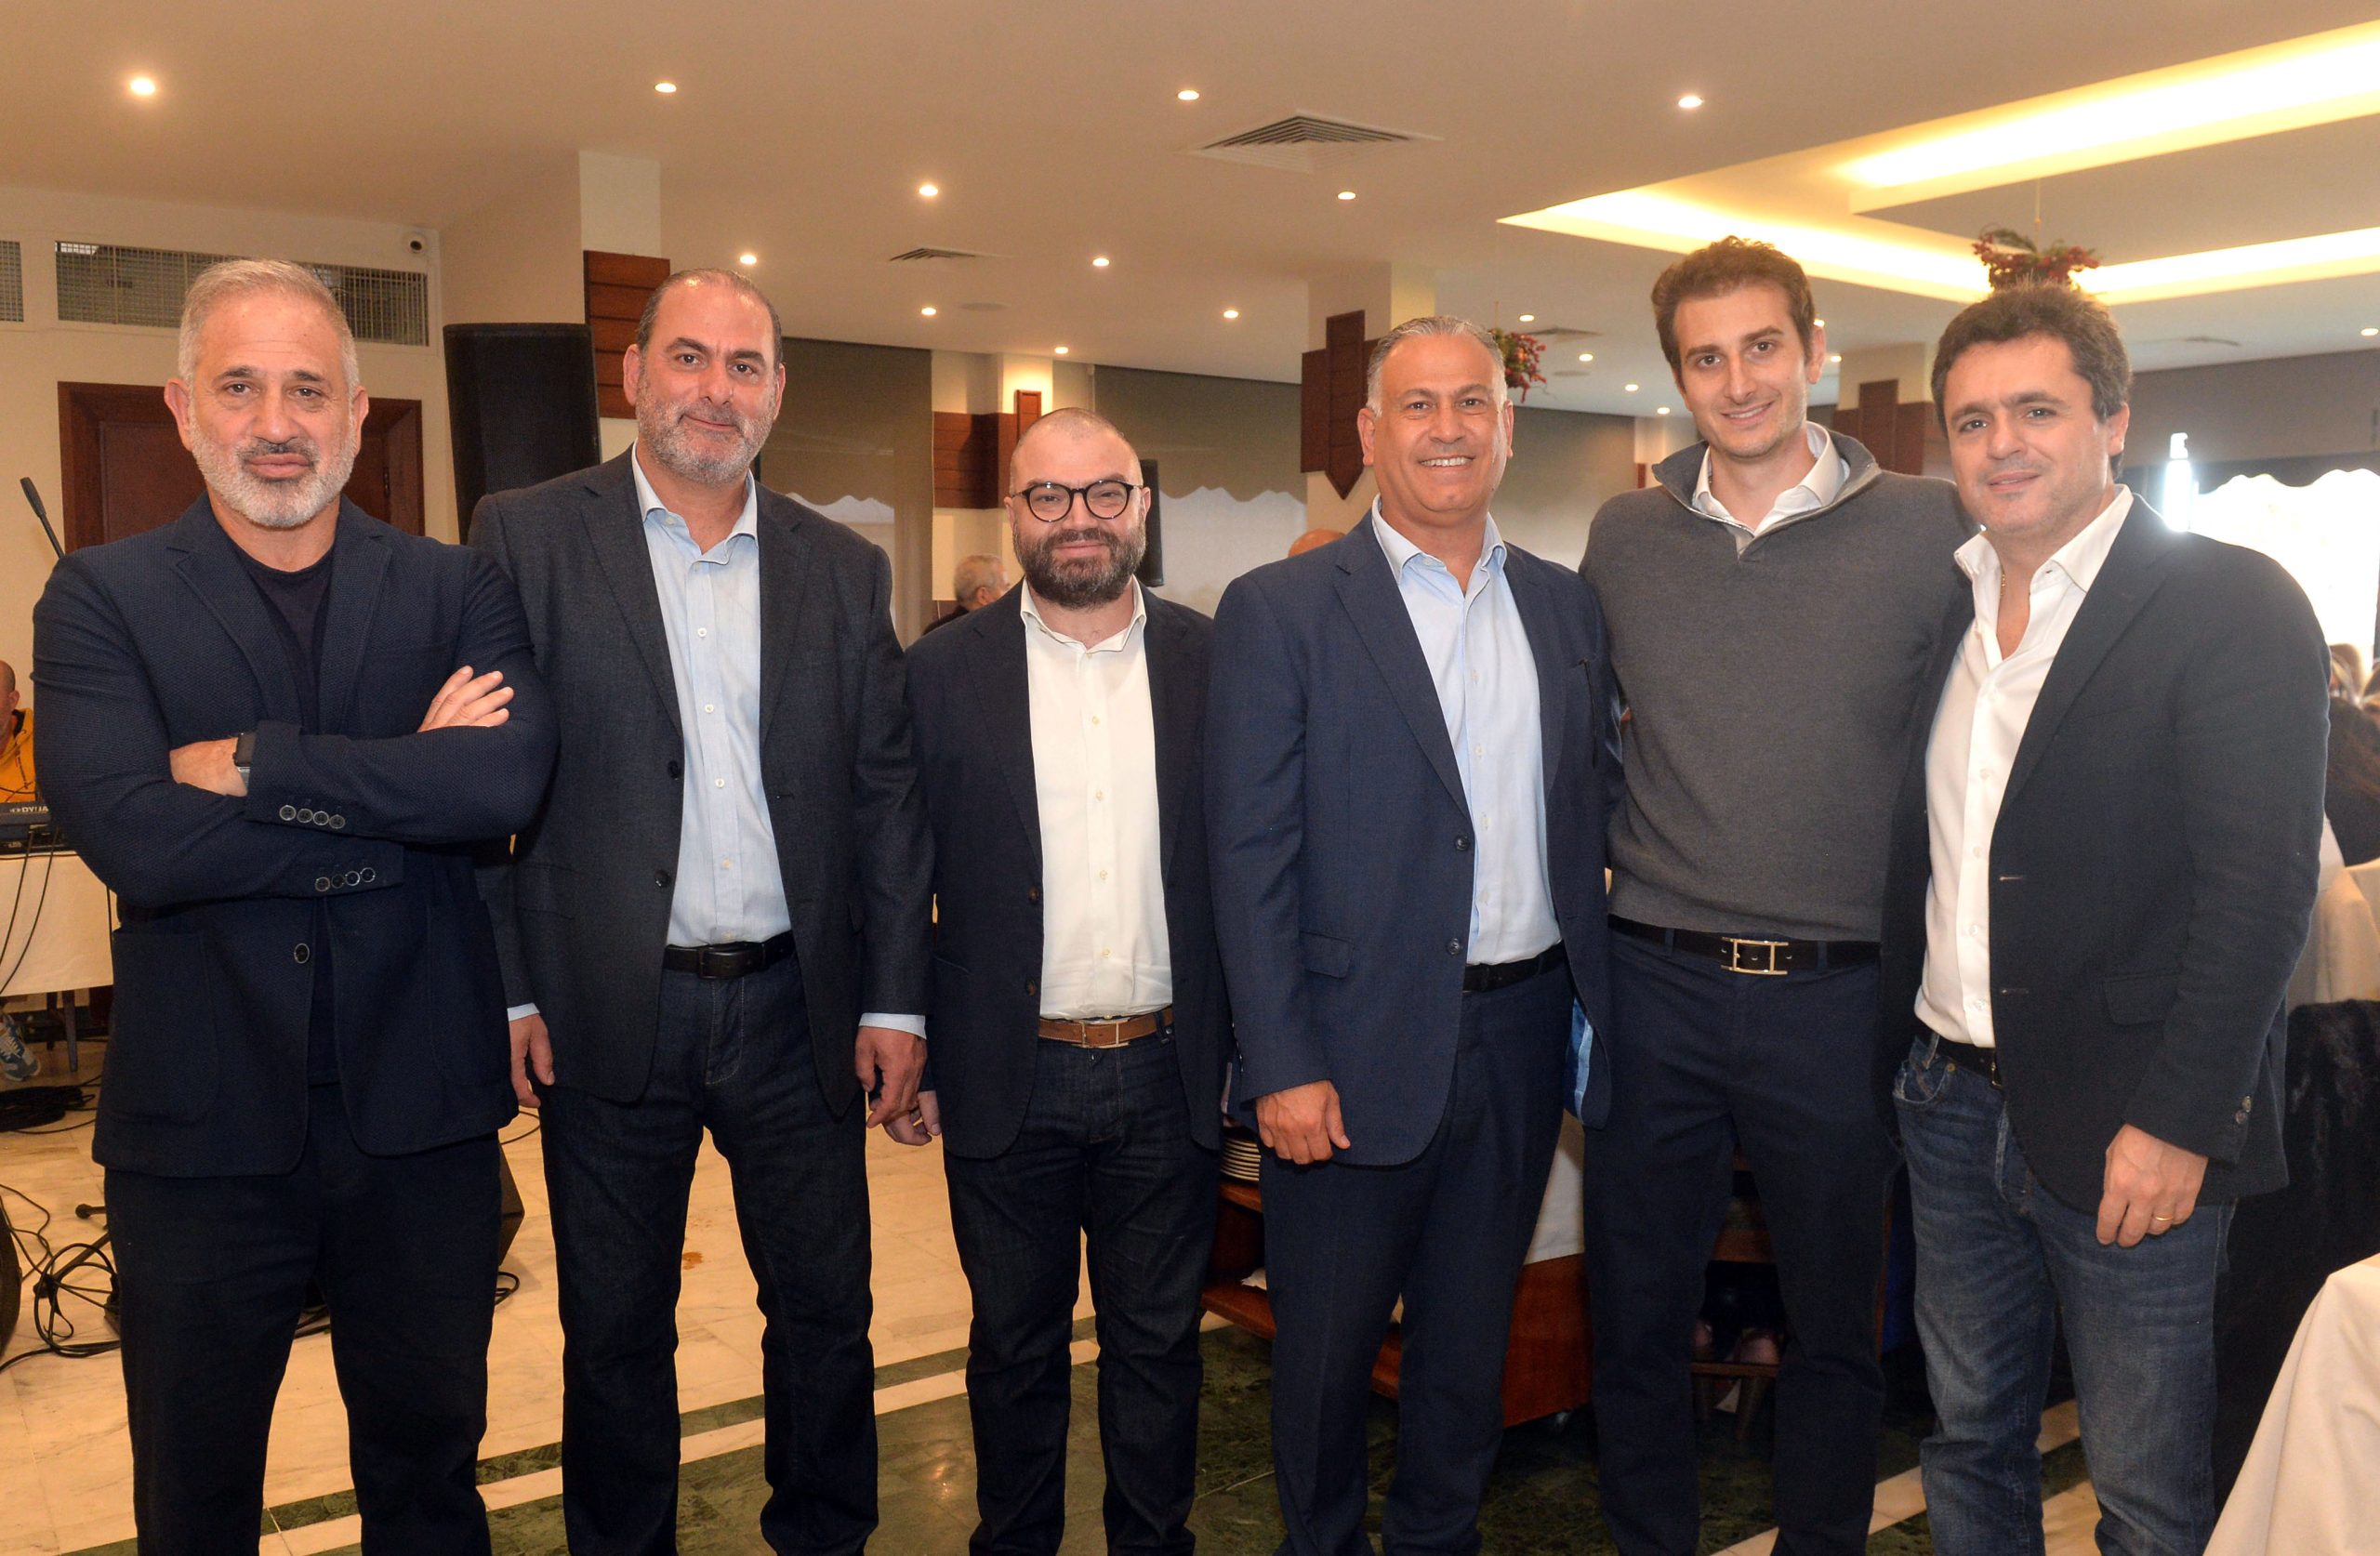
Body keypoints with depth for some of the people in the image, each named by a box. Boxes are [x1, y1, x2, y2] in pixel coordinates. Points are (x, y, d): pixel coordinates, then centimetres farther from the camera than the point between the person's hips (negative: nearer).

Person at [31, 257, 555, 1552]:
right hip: (201, 1130, 0)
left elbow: (513, 777, -19)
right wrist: (405, 788, -17)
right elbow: (131, 838, -19)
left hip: (422, 1123, 1)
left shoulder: (457, 592, 1)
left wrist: (252, 764, -18)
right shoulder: (100, 598, -3)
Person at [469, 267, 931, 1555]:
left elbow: (886, 796, 6)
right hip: (607, 1009, -2)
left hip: (799, 1009, 2)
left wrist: (895, 1001, 2)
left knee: (827, 1308, 13)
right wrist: (507, 989, -8)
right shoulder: (525, 536, -1)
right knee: (616, 1328, 14)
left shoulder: (844, 569, 7)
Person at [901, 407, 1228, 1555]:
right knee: (1015, 1343, 16)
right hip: (1009, 1079, -1)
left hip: (1168, 1073, 1)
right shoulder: (945, 672, -2)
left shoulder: (1213, 665, 1)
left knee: (1159, 1341, 16)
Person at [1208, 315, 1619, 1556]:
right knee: (1327, 1346, 12)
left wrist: (1599, 1004, 2)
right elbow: (1250, 856, -10)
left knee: (1471, 1337, 19)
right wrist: (1281, 1068, -14)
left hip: (1519, 1033, 4)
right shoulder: (1280, 612, -7)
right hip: (1355, 1046, -4)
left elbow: (1595, 808, 11)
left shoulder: (1568, 610, 8)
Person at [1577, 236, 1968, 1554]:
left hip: (1841, 993, -1)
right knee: (1635, 1311, 12)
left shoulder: (1926, 528, -3)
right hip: (1654, 986, 2)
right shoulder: (1621, 536, 4)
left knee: (1834, 1320, 15)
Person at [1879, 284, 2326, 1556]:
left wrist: (2178, 1122, -18)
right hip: (1950, 1105, 6)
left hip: (2127, 1130, -5)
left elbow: (2264, 886, -15)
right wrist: (1900, 1052, 7)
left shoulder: (2230, 606, -10)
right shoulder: (1945, 613, 9)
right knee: (1968, 1444, 19)